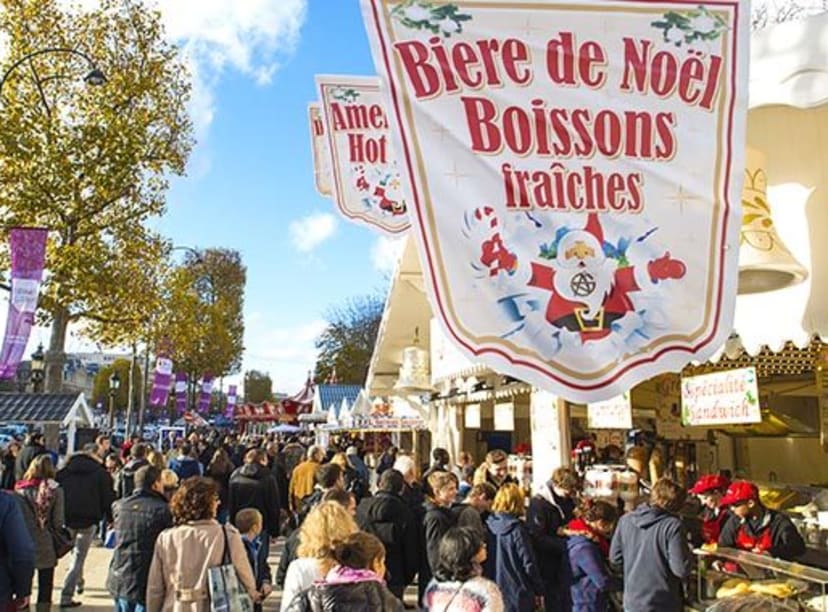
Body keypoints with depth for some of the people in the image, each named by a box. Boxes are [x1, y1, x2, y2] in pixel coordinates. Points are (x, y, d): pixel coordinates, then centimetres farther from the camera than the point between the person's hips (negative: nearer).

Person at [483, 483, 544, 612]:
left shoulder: (488, 525, -3)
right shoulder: (517, 529, -16)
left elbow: (484, 560, 3)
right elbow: (529, 563, -14)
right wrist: (539, 589, 0)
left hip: (493, 592, 5)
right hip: (517, 593, -5)